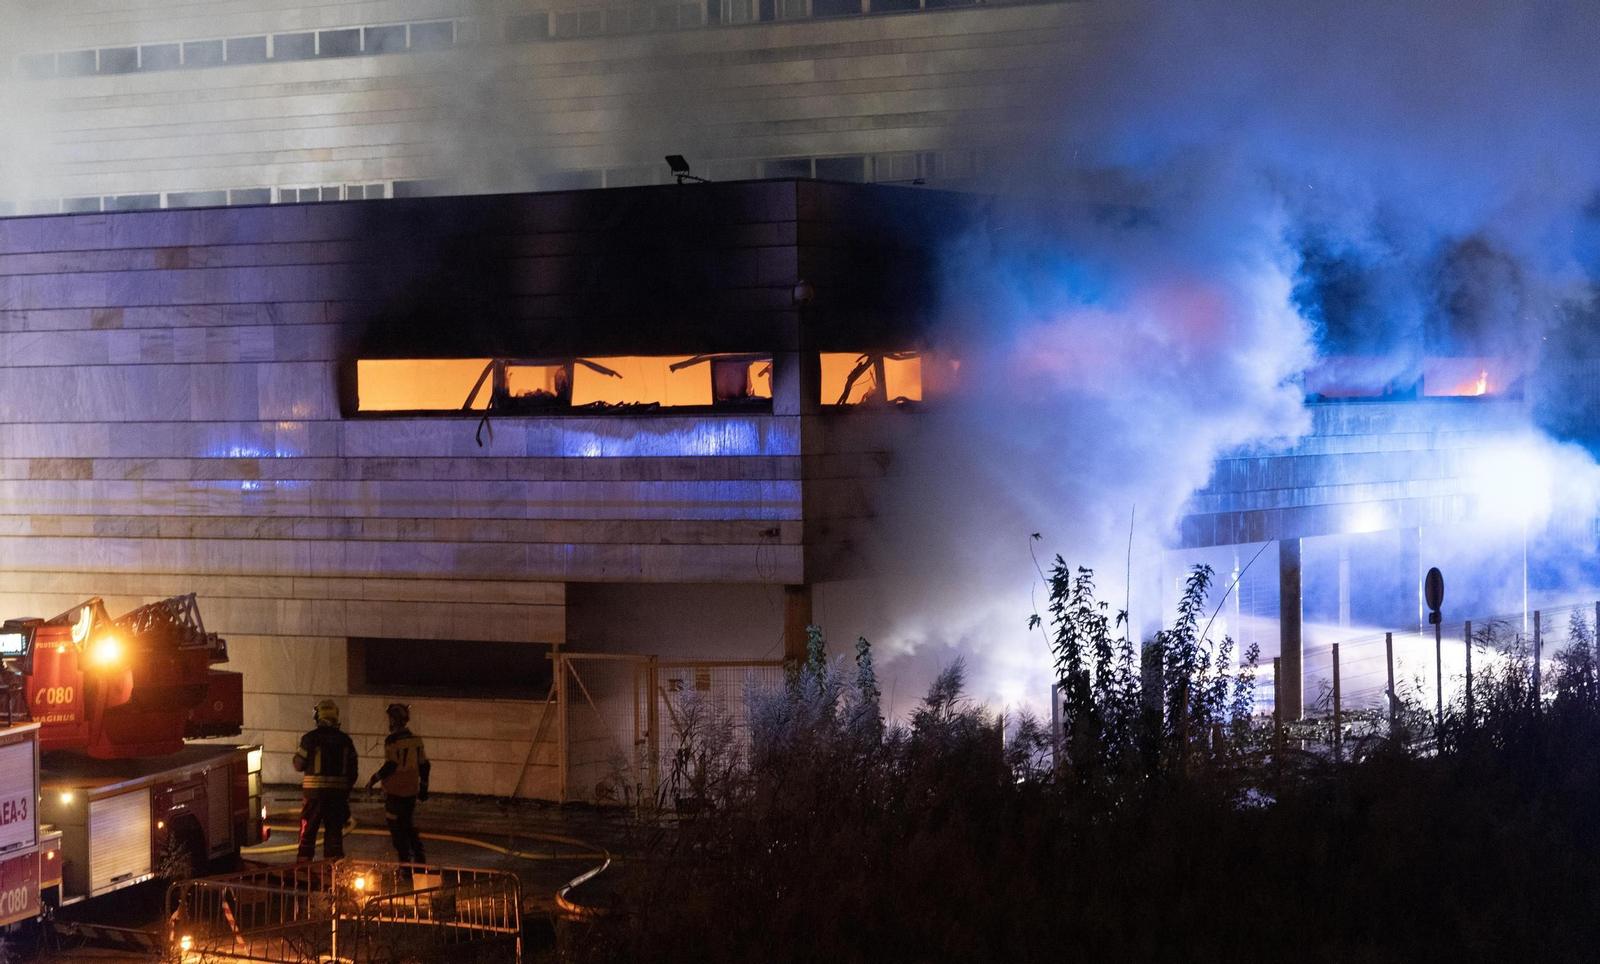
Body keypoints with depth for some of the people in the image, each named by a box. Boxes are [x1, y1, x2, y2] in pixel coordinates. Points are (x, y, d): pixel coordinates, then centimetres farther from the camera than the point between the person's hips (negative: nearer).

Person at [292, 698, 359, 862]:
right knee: (334, 830, 10)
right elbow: (352, 770, 6)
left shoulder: (310, 738, -9)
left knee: (308, 830, 8)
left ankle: (303, 863, 10)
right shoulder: (345, 740, 2)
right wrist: (346, 790, 18)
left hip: (314, 791, -2)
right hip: (338, 791, 3)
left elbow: (299, 765, -2)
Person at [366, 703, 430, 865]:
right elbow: (424, 765, 10)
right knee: (408, 823, 20)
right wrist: (423, 787, 20)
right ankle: (419, 855, 12)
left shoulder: (392, 740, -14)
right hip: (411, 790, 6)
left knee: (396, 826, 3)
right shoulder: (416, 740, 7)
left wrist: (374, 778, -9)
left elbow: (391, 765, -20)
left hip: (395, 791, -6)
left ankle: (405, 859, 1)